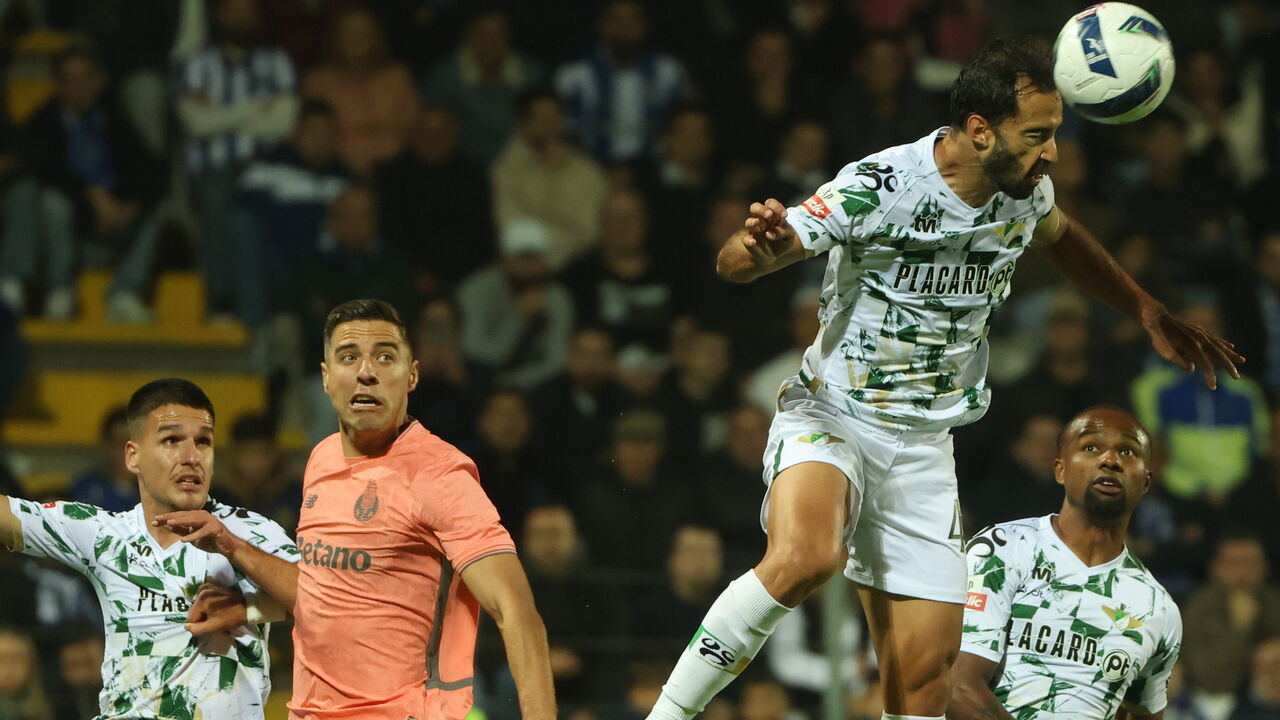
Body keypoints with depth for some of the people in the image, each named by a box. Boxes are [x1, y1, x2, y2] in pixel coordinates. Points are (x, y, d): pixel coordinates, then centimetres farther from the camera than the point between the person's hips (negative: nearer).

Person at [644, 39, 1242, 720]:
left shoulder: (1027, 192, -1)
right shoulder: (878, 186, -20)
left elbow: (1060, 237, 26)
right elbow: (733, 263, -21)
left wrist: (1150, 313, 27)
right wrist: (762, 248, -45)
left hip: (923, 446, 6)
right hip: (830, 415, -6)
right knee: (805, 557, -38)